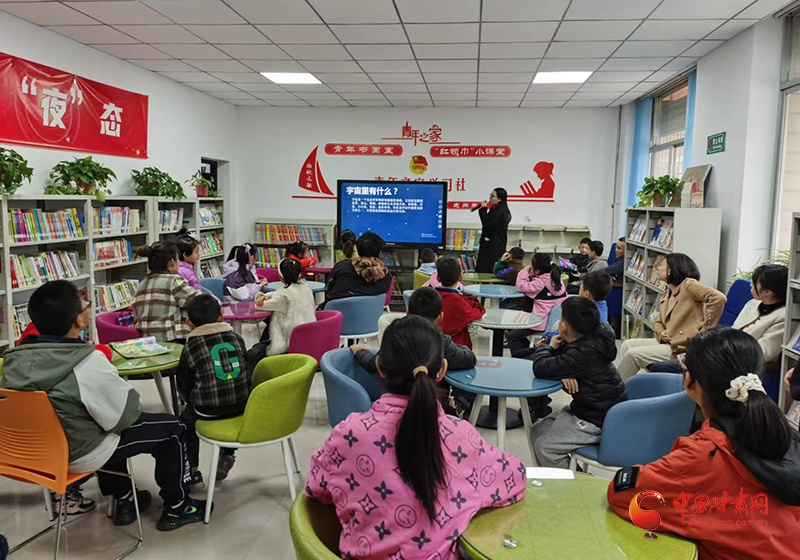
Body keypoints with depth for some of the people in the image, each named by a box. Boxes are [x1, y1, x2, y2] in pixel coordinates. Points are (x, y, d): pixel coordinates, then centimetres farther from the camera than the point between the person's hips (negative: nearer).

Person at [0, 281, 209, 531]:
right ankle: (176, 508, 22)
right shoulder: (89, 363, -29)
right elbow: (127, 413, -18)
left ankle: (122, 500, 40)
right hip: (79, 455, -7)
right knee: (171, 428, 8)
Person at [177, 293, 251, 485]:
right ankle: (228, 455, 23)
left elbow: (184, 387, 4)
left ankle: (193, 471, 23)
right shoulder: (237, 339, 2)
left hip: (208, 410, -3)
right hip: (241, 406, 4)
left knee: (186, 420, 27)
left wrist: (195, 401, 24)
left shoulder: (191, 348, -6)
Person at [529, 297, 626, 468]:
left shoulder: (584, 353, -32)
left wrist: (549, 347, -10)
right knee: (538, 432, 8)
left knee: (544, 446, -16)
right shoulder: (591, 340, -2)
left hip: (598, 421, -10)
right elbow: (563, 363, 11)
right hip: (585, 407, 10)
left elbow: (540, 368, -31)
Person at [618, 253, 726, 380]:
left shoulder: (688, 284, -9)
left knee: (633, 354, -16)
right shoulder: (666, 294, 18)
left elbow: (719, 298, -23)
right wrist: (661, 333, -1)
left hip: (682, 347, -9)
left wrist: (703, 329, -20)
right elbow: (659, 322, 24)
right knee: (627, 345, 0)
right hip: (668, 342, 9)